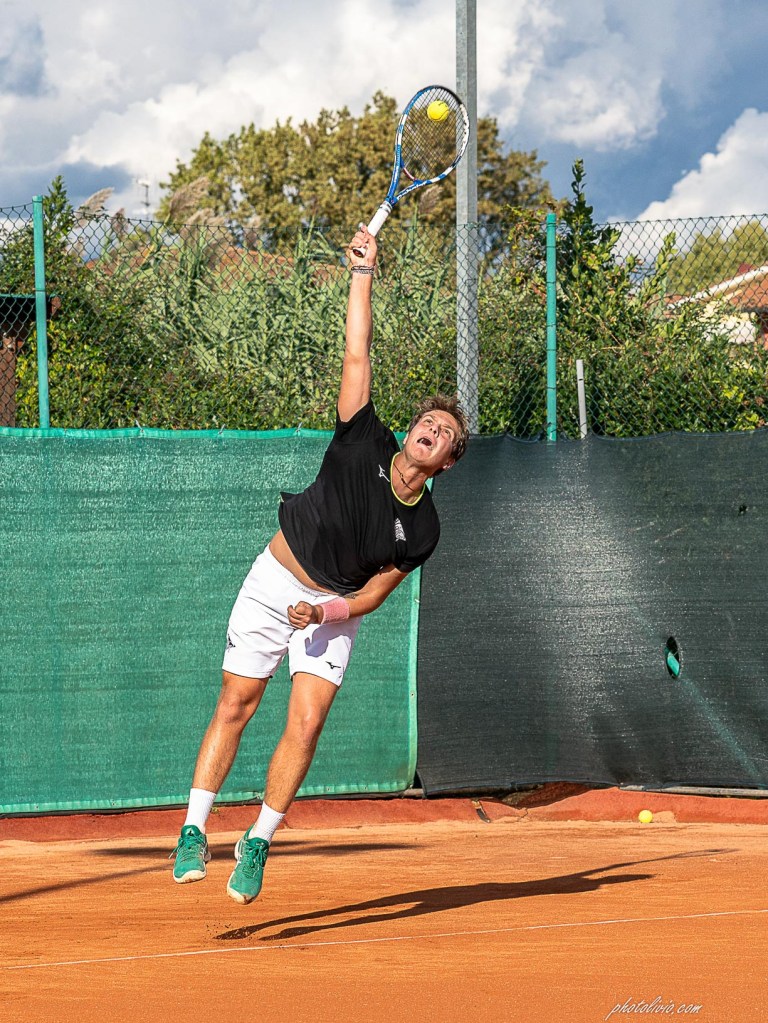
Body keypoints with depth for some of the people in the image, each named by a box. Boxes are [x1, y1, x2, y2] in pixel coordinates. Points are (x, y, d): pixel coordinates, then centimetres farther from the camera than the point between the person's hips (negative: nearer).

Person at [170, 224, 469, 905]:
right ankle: (194, 832, 1)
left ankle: (257, 844, 4)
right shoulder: (365, 445, -12)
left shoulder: (422, 530, -7)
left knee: (306, 724, -10)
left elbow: (374, 593, -1)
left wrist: (326, 611, -19)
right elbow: (357, 357, -15)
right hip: (275, 585, -1)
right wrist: (363, 273, -18)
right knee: (235, 708, -4)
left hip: (336, 609, 2)